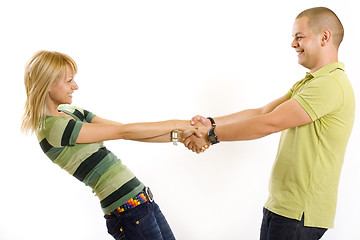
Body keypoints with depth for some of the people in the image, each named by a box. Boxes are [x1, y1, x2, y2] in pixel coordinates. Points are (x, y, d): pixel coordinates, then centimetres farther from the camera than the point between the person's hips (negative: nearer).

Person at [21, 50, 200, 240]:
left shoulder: (74, 113, 12)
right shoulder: (53, 127, -16)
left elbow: (129, 133, 8)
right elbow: (123, 132, -15)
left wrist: (177, 135, 0)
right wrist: (175, 124, -8)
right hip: (127, 209, -9)